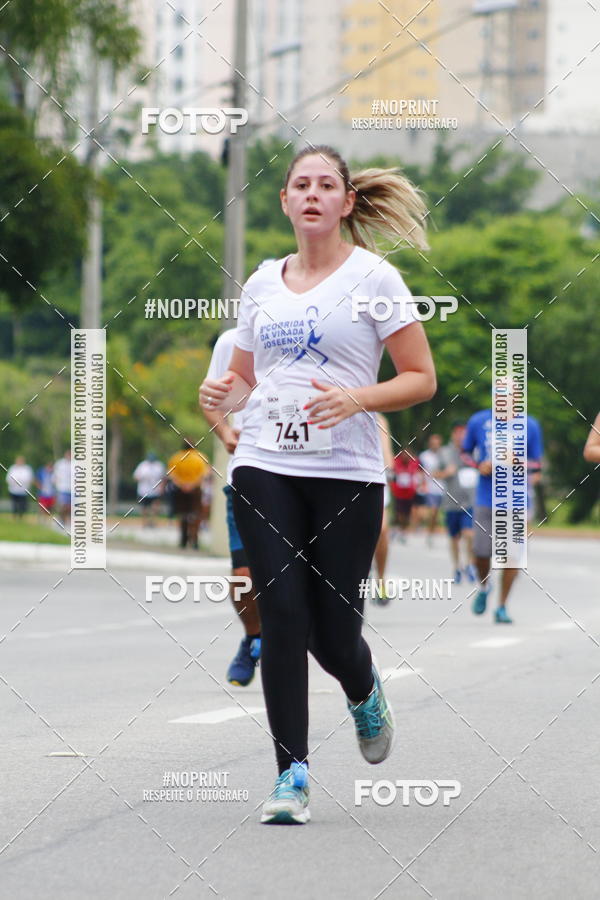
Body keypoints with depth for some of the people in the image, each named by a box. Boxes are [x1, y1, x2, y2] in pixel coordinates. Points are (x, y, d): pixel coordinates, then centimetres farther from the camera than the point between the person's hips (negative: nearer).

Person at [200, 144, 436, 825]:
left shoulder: (372, 277, 0)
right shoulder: (263, 283, 13)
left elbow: (421, 379, -2)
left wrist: (356, 398, -19)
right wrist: (222, 394, -2)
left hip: (347, 474, -3)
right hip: (265, 468, 3)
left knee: (333, 632, -1)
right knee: (281, 616, -9)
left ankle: (364, 694, 35)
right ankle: (291, 774, -3)